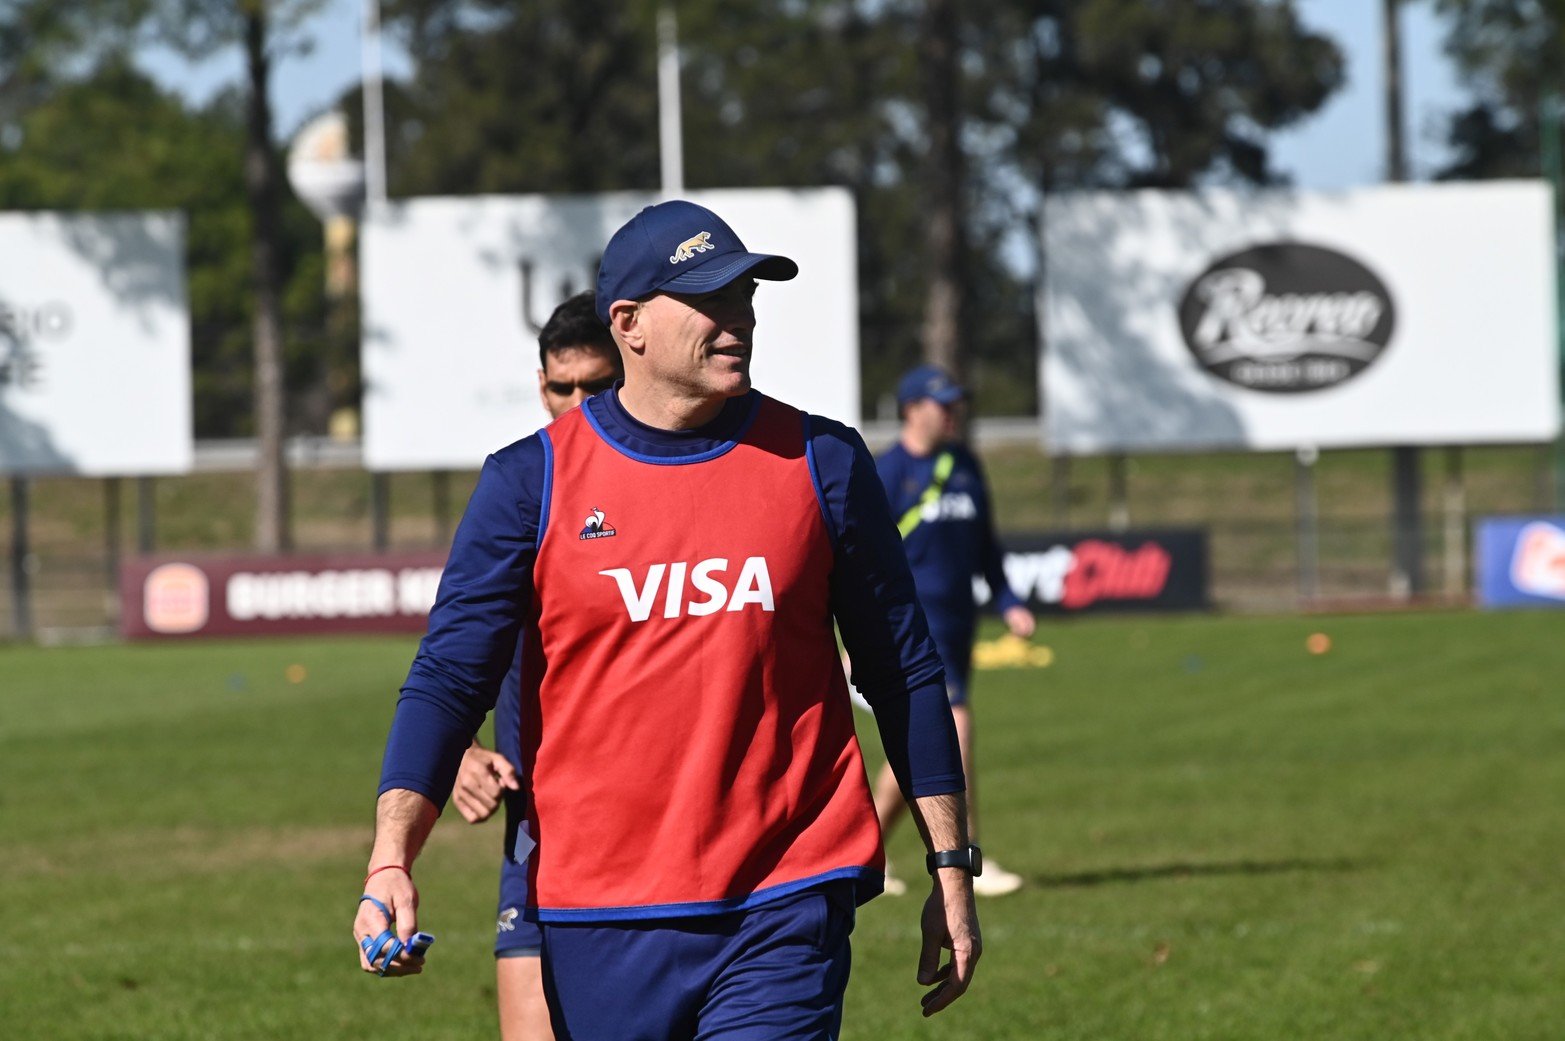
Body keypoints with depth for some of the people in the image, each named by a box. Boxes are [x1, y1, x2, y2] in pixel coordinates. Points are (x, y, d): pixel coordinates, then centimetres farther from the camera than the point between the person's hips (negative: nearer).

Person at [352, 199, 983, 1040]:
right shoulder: (531, 482, 1)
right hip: (595, 921, 1)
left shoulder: (821, 464, 5)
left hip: (784, 914, 0)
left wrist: (951, 867, 9)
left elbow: (903, 673, 11)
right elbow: (449, 677, -2)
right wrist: (390, 861, -16)